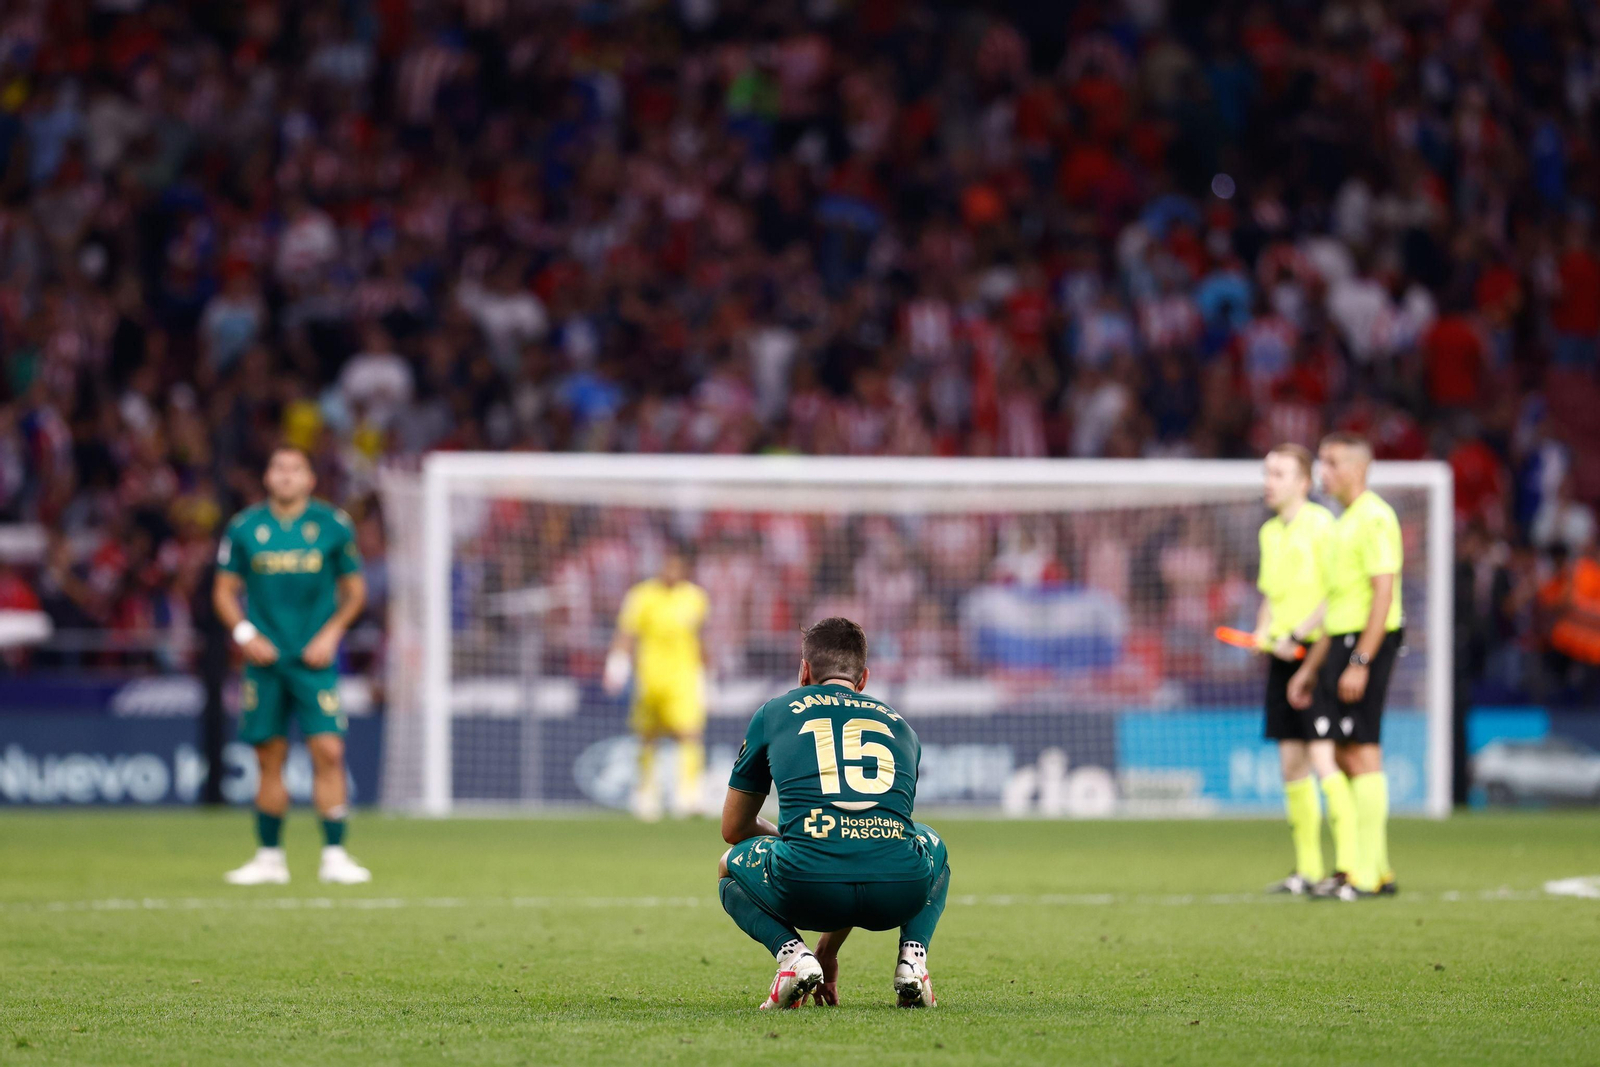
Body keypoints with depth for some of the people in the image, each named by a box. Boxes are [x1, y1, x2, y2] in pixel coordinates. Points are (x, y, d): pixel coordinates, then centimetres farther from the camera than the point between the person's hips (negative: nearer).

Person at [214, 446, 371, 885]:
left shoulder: (333, 526, 1)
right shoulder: (244, 528, 3)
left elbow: (354, 589, 10)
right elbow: (224, 591, 10)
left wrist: (331, 633, -4)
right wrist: (245, 633, -7)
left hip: (315, 657, -1)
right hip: (265, 656, 1)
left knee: (328, 751, -11)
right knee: (270, 759, 4)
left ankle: (334, 856, -6)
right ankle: (270, 858, 14)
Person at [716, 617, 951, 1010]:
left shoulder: (773, 713, 21)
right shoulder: (900, 726, 29)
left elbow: (733, 829, 30)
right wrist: (829, 949, 46)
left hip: (807, 889, -2)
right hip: (898, 895, 2)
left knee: (731, 867, 35)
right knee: (934, 846, 41)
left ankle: (790, 950, 5)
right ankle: (912, 955, 14)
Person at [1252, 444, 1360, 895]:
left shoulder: (1320, 524, -9)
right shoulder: (1270, 532, 15)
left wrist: (1296, 635, -18)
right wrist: (1261, 633, 6)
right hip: (1282, 656, 8)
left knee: (1323, 759, -13)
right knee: (1291, 764, 8)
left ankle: (1349, 864, -13)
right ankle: (1307, 869, 13)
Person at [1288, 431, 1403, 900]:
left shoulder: (1374, 518, -11)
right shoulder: (1345, 523, 20)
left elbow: (1383, 593, -18)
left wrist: (1360, 662, -23)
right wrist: (1310, 668, 25)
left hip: (1368, 642, -10)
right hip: (1341, 644, 10)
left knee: (1361, 754, -9)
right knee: (1345, 755, 10)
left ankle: (1366, 875, -9)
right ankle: (1377, 868, 15)